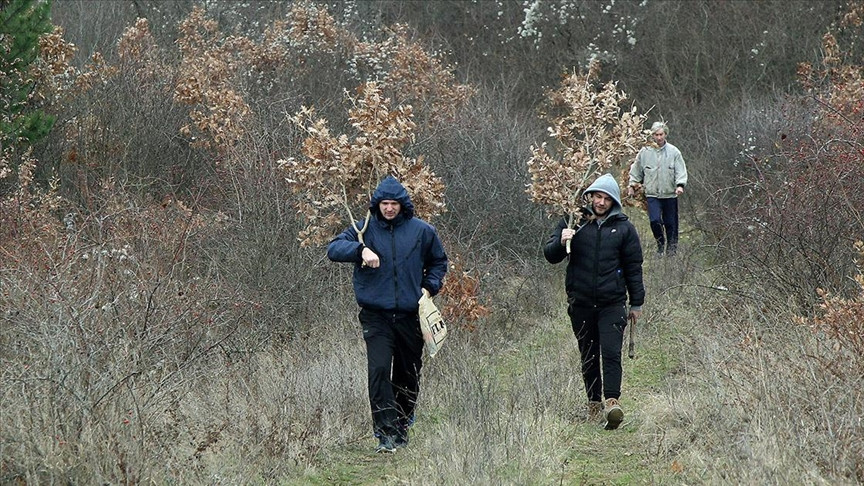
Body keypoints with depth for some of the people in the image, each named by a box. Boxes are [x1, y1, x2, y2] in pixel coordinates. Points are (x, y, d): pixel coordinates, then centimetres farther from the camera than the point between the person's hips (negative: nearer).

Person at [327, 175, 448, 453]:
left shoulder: (421, 231, 6)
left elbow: (439, 262, 19)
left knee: (408, 376, 10)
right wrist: (361, 250, -23)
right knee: (379, 370, -17)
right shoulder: (365, 230, 2)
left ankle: (402, 426, 29)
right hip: (376, 316, -2)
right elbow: (333, 249, -7)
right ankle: (386, 433, -16)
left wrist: (429, 287, 3)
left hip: (410, 316, 2)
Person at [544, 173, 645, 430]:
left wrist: (637, 303, 10)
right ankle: (594, 403, 18)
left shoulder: (623, 227, 5)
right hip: (580, 302, 2)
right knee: (588, 356, 9)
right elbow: (550, 256, 5)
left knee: (611, 353, -14)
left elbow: (634, 267, 10)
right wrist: (561, 242, -17)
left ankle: (612, 401, -20)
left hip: (612, 303, -2)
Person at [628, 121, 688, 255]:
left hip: (670, 194, 0)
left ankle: (671, 249, 21)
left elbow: (681, 170, -2)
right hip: (652, 194, 0)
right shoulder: (645, 152, 3)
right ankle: (660, 243, 10)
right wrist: (632, 185, 12)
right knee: (655, 220, -14)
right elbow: (636, 170, 15)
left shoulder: (674, 152, 0)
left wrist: (680, 185, -17)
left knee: (671, 224, 6)